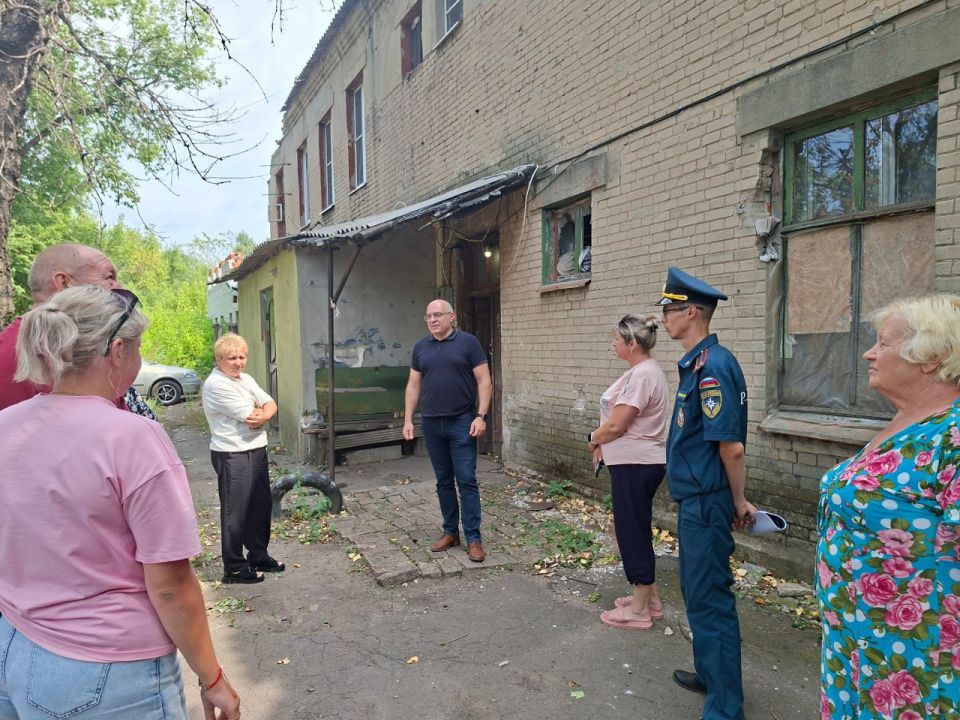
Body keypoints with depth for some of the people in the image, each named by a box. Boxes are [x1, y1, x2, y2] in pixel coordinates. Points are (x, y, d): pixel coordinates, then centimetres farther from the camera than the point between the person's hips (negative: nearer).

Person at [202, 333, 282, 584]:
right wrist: (262, 410, 0)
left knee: (261, 506, 17)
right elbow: (251, 417, -20)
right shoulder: (216, 384, -16)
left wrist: (264, 414, -15)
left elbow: (271, 405, 6)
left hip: (256, 450, 9)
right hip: (232, 456, -9)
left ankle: (259, 556, 33)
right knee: (235, 512, 2)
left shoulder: (246, 379, 11)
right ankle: (234, 568, 15)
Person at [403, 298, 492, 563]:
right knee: (444, 481, 12)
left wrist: (481, 416, -13)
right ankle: (450, 532, 23)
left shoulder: (468, 342, -4)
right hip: (432, 424, 4)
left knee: (466, 481, -3)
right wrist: (408, 419, 6)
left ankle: (473, 538, 4)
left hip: (462, 423, -4)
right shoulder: (421, 347, 9)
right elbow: (413, 386, 13)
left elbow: (484, 381, -5)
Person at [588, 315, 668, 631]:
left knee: (633, 531, 0)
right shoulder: (639, 371, 12)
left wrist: (593, 438, -4)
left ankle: (640, 609, 13)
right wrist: (602, 443, 6)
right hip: (633, 463, 10)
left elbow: (616, 425, -21)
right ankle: (649, 597, 30)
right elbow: (618, 420, 17)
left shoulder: (643, 374, -21)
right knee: (635, 529, 18)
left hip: (636, 465, -10)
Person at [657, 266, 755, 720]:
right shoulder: (697, 363, 9)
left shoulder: (713, 367, -22)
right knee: (699, 593, 23)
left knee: (710, 601, 2)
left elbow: (732, 447, -24)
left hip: (706, 503, -10)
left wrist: (738, 502, -10)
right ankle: (710, 674, 41)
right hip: (695, 499, 10)